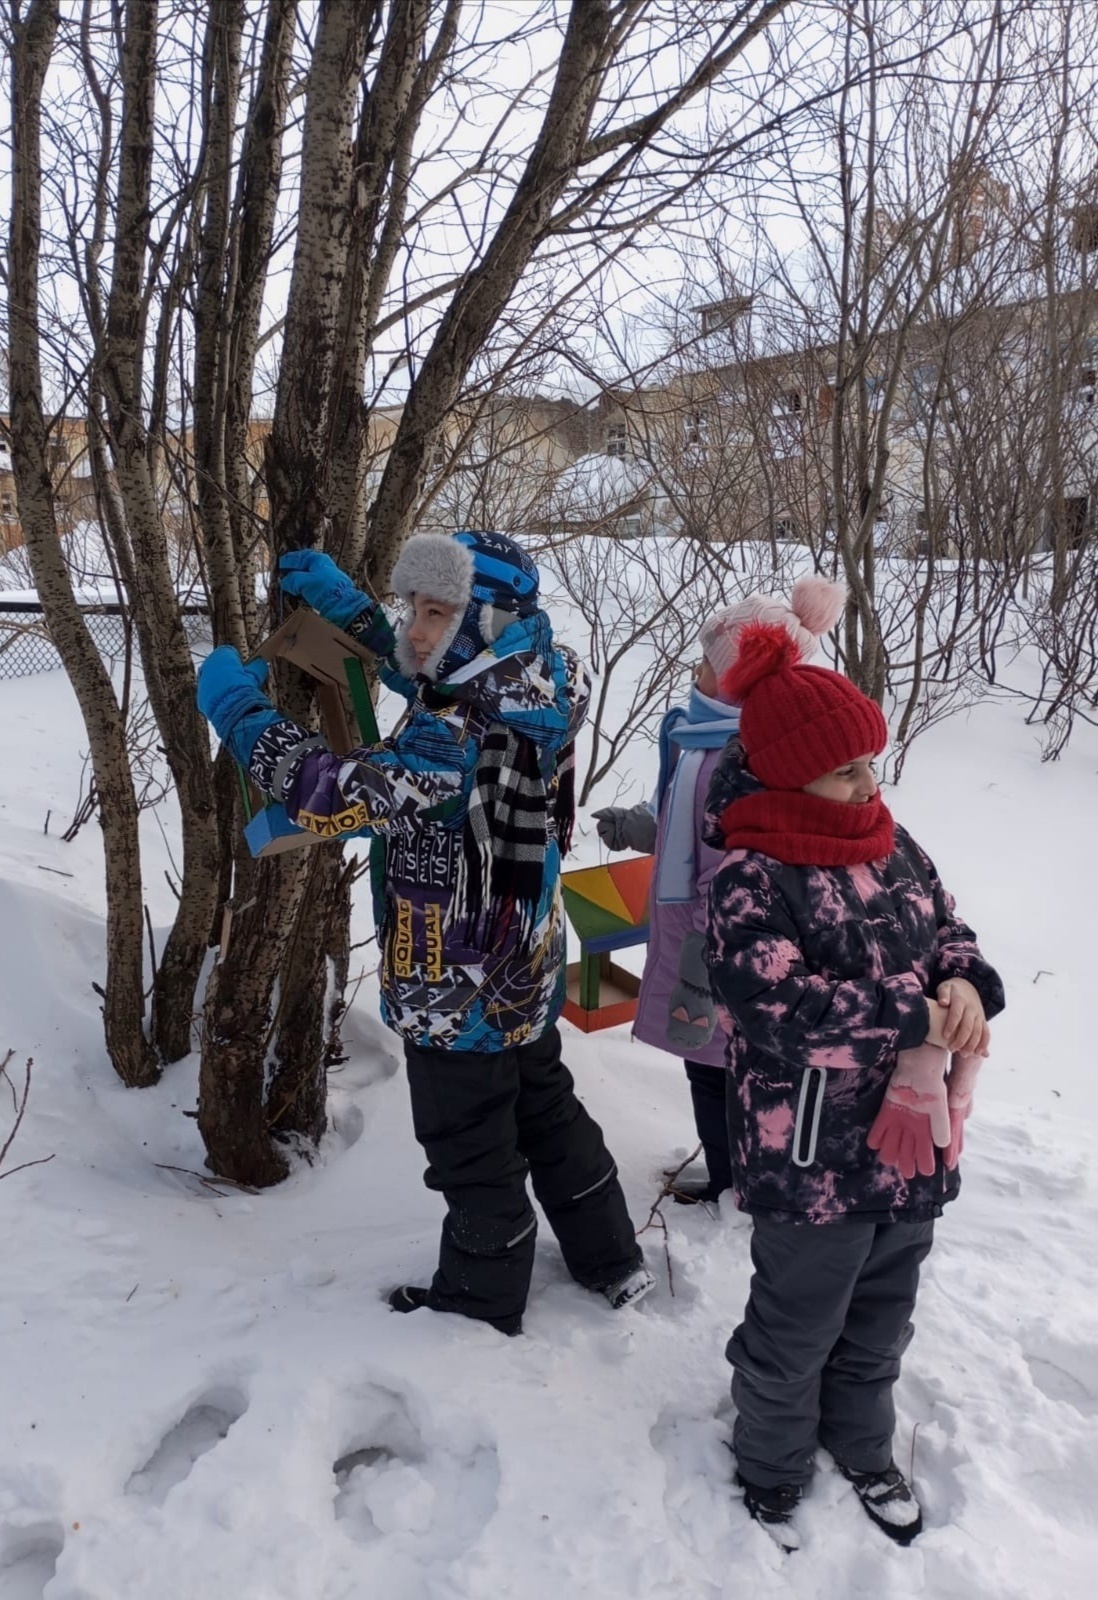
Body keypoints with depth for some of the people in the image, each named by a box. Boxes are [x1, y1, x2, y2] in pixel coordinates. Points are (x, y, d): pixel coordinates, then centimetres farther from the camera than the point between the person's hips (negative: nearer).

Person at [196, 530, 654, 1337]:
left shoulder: (461, 737, -31)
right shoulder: (533, 700, -4)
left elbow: (336, 797, -34)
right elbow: (420, 674, 12)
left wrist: (237, 704, -23)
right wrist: (344, 601, 6)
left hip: (458, 995, -8)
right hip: (524, 976, 9)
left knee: (472, 1154, 14)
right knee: (548, 1113, 26)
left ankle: (483, 1303, 36)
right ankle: (612, 1260, 43)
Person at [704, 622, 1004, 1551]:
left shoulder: (893, 845, 2)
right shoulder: (751, 880, -20)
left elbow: (951, 932, 8)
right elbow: (779, 1004, -28)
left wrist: (969, 986, -15)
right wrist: (916, 1018, -24)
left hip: (912, 1140, 7)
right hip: (812, 1160, -7)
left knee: (880, 1319, 27)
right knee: (795, 1335, 15)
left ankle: (863, 1448, 52)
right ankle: (772, 1470, 42)